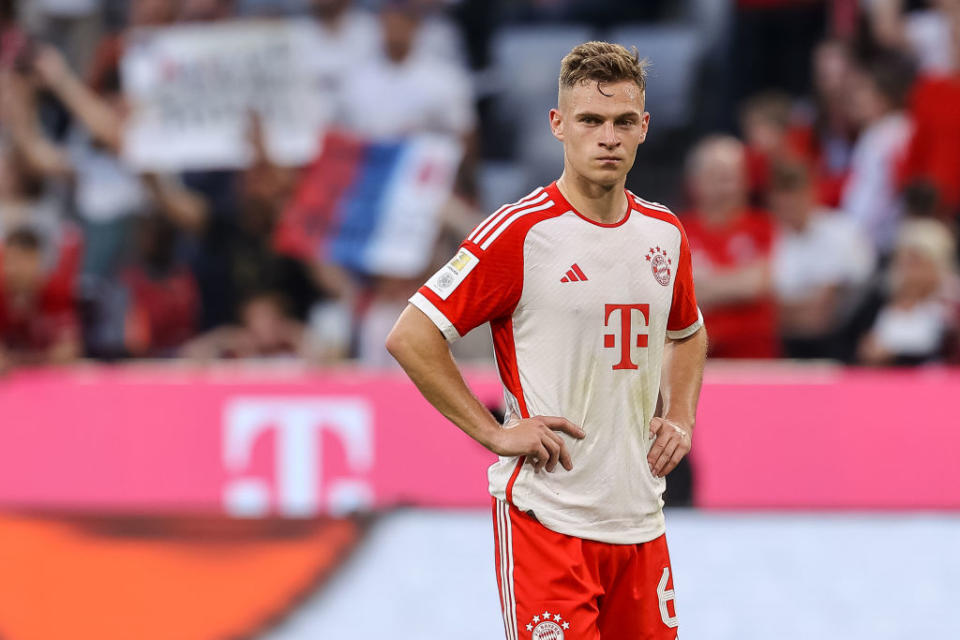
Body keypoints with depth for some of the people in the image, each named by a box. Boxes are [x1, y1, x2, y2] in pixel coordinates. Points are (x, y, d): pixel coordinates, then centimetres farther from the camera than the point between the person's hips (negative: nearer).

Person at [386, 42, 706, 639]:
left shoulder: (665, 232, 9)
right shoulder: (521, 231, -11)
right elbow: (410, 337, -11)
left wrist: (680, 418, 13)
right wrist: (494, 433, -12)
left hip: (639, 516, 6)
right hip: (546, 516, -6)